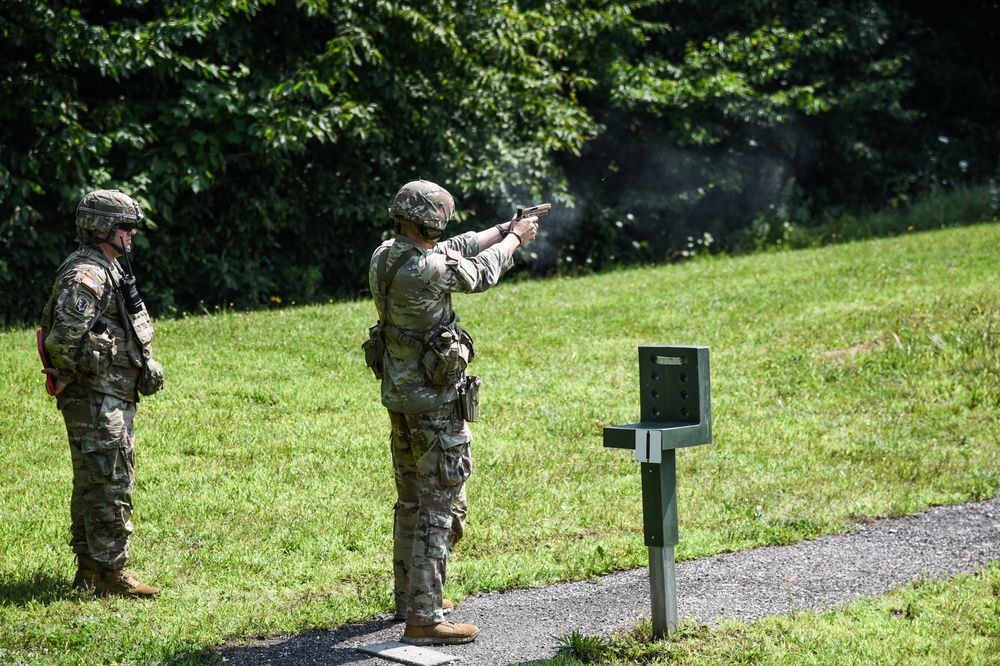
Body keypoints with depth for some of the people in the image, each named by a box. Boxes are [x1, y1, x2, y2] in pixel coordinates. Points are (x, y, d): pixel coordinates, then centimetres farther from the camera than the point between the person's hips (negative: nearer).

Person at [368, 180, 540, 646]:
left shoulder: (385, 256, 1)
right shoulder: (425, 270, -24)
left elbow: (456, 249, 14)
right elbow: (479, 274, -5)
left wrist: (504, 230, 23)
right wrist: (514, 239, 12)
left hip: (399, 394, 9)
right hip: (436, 401, -9)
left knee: (412, 502, 21)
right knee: (442, 508, -4)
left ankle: (410, 597, 34)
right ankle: (423, 619, -4)